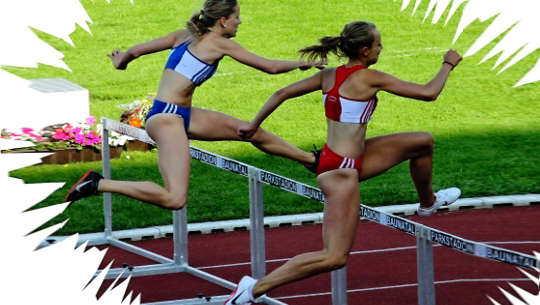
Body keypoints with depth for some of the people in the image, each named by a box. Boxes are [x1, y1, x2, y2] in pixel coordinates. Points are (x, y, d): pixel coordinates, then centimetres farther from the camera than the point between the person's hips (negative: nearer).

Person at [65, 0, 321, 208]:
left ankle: (310, 159, 32)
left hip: (182, 115, 10)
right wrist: (301, 64, 11)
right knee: (175, 199, -21)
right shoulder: (220, 44, -9)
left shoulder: (184, 36, 11)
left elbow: (136, 50, 13)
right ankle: (98, 184, -15)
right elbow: (270, 67, -6)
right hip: (166, 117, -10)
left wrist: (121, 61, 35)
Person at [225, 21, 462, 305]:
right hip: (341, 171, -10)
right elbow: (429, 92, -10)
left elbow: (282, 93, 8)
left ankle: (427, 202, 46)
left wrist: (254, 124, 19)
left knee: (423, 142, 18)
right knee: (334, 257, -9)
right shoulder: (369, 78, -15)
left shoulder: (329, 75, 5)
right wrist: (448, 64, 6)